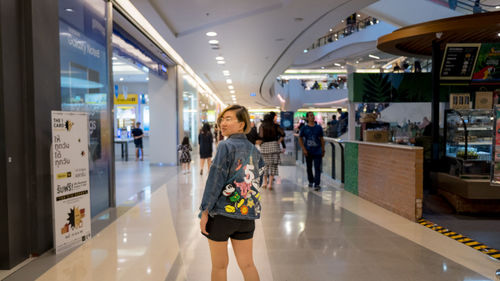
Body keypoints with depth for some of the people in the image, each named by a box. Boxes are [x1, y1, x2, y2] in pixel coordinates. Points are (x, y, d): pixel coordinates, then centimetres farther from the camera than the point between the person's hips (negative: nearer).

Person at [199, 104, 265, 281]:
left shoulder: (226, 146, -11)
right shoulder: (254, 150, 8)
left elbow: (215, 180, -15)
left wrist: (204, 211, -10)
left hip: (222, 213, -5)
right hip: (247, 214, 6)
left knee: (219, 266, 11)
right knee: (247, 265, 14)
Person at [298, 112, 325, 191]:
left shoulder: (318, 127, 4)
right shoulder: (304, 128, 1)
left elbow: (322, 139, 10)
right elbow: (300, 139, 3)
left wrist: (323, 150, 8)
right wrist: (304, 149, -7)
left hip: (317, 152, 0)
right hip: (308, 152, 1)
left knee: (317, 168, -7)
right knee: (309, 168, 13)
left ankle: (317, 184, -6)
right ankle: (310, 181, 32)